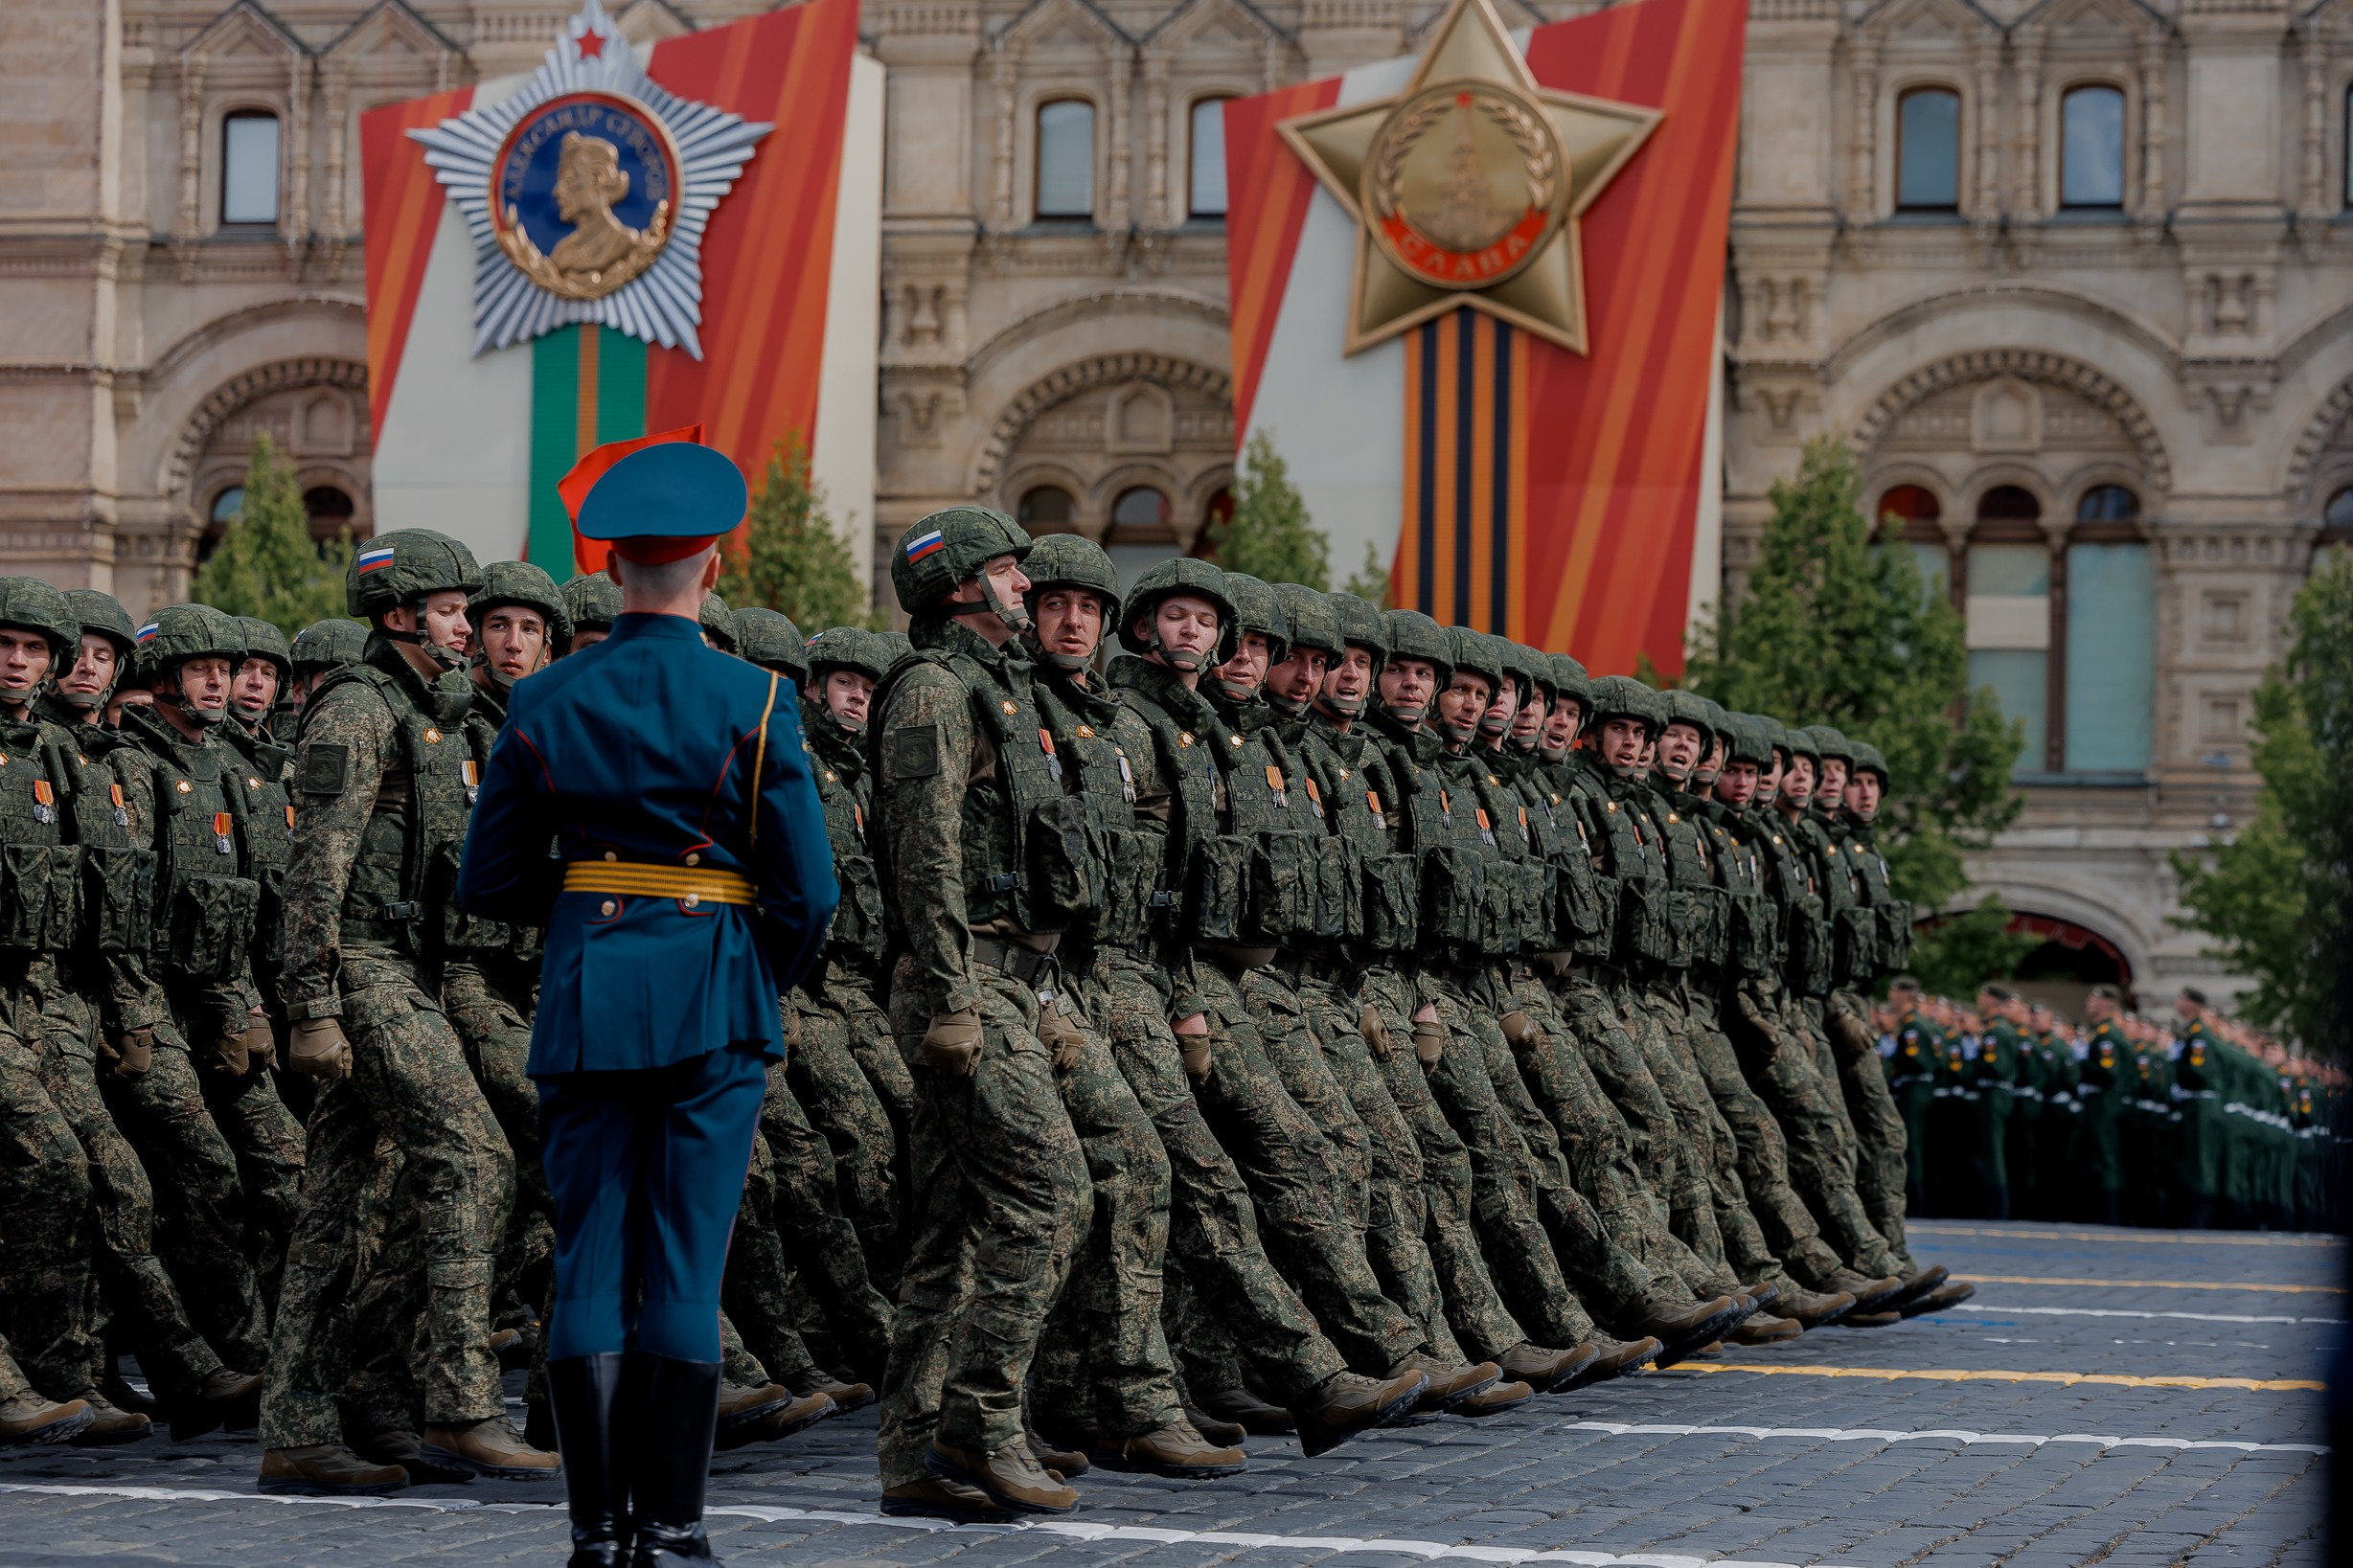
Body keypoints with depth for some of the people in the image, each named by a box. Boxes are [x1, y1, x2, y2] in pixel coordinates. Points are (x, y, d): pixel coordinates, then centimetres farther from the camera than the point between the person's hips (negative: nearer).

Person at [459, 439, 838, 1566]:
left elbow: (490, 884, 6)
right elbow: (807, 891, -6)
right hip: (714, 1007, -2)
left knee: (589, 1261, 6)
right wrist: (769, 977, 13)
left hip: (582, 1005, 2)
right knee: (685, 1268, 0)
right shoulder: (753, 702, -7)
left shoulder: (543, 704, 1)